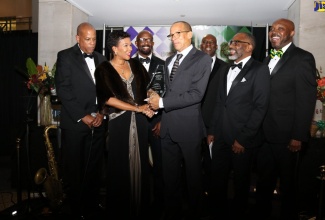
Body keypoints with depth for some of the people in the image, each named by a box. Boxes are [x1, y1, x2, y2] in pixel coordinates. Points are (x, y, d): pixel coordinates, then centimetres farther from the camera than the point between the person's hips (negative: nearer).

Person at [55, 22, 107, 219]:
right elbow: (63, 89, -10)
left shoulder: (101, 59, 13)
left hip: (98, 122, 4)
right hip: (75, 122, -4)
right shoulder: (65, 56, -1)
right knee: (74, 168, 6)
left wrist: (101, 113, -3)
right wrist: (83, 116, -12)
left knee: (94, 168, 10)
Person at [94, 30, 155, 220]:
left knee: (140, 163, 9)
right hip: (119, 122, -3)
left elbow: (147, 88, 15)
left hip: (140, 121, 4)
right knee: (121, 165, 6)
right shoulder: (104, 69, -2)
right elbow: (109, 99, -11)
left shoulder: (136, 65, 10)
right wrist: (137, 108, -13)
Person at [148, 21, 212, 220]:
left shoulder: (202, 59, -6)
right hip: (168, 126, 6)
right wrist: (156, 97, 2)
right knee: (170, 175, 15)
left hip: (188, 126, -6)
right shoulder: (169, 60, 17)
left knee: (193, 174, 9)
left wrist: (162, 103, -14)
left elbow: (196, 94, -16)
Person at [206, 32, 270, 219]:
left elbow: (260, 107, -13)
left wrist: (243, 138, -15)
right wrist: (212, 131, 10)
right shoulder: (228, 70, 15)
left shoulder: (259, 69, -6)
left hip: (243, 139, -5)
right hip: (221, 137, 6)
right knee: (217, 180, 12)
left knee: (241, 182, 12)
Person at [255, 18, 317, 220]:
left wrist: (298, 136, -17)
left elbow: (307, 100, -14)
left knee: (288, 183, 12)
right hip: (265, 133, 6)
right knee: (264, 180, 18)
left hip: (286, 135, -6)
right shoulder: (268, 59, 13)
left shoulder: (303, 58, -8)